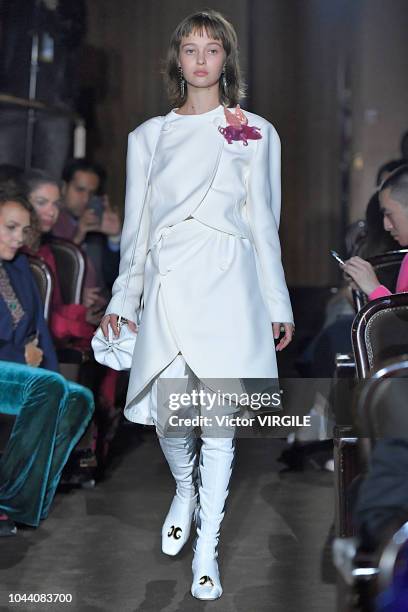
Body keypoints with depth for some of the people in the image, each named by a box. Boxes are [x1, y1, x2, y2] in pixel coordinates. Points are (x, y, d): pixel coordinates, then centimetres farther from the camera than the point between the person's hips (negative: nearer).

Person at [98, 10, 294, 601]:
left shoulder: (255, 132, 7)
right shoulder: (148, 136, 13)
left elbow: (264, 223, 8)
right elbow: (136, 224, 15)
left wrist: (277, 303, 8)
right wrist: (123, 297, 12)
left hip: (226, 286, -2)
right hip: (166, 285, 2)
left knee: (218, 420, -3)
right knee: (167, 414, 1)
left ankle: (207, 547, 9)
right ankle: (185, 492, 35)